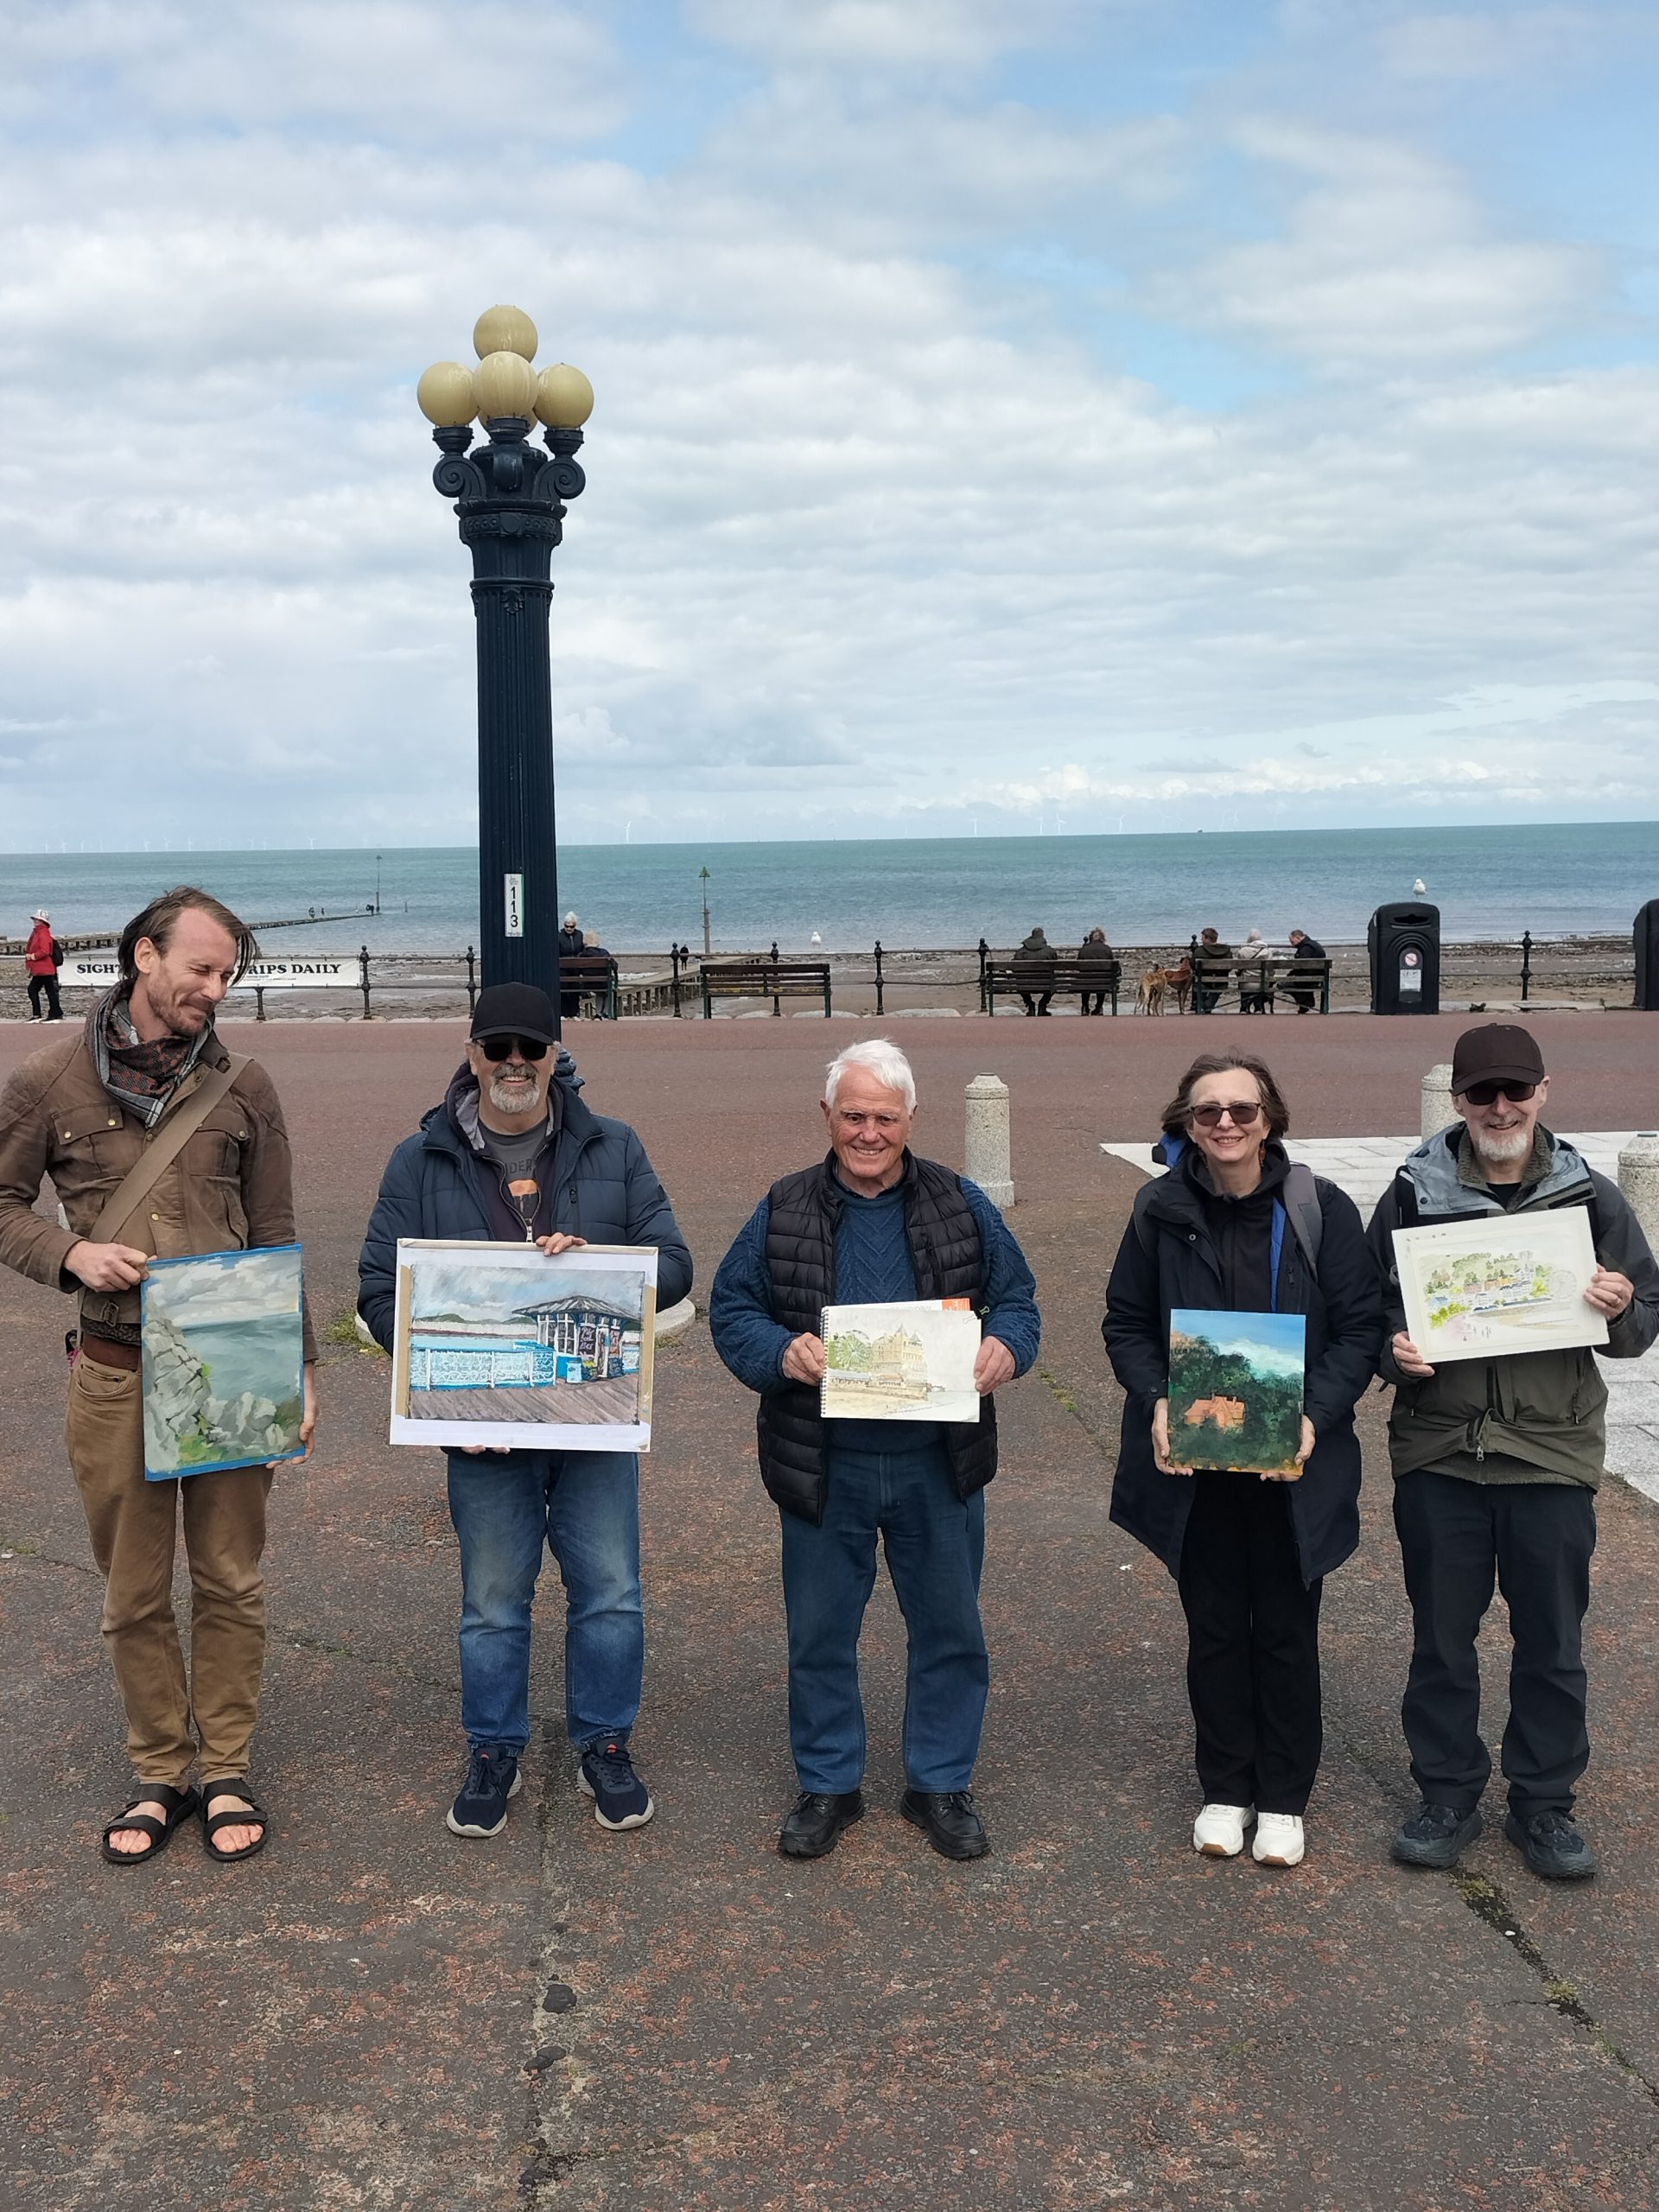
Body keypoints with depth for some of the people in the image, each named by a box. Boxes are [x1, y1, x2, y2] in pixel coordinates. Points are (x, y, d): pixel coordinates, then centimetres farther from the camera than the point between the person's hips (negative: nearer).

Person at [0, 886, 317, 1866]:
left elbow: (276, 1241, 7)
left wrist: (301, 1367, 4)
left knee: (231, 1582, 8)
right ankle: (161, 1773, 25)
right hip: (115, 1377, 0)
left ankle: (227, 1768, 23)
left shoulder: (242, 1087, 3)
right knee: (134, 1593, 10)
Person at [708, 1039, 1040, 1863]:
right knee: (820, 1633, 11)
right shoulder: (784, 1211, -1)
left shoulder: (960, 1204, 1)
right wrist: (780, 1352, -19)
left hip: (939, 1463, 1)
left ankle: (941, 1784, 29)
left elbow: (1016, 1293, 6)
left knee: (949, 1630, 11)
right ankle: (827, 1785, 29)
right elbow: (730, 1309, 1)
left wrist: (1006, 1346, -16)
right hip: (823, 1466, 0)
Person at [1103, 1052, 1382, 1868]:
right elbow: (1125, 1324, 3)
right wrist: (1155, 1402, -15)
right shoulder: (1162, 1212, -4)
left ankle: (1283, 1798, 28)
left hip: (1292, 1465, -1)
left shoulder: (1322, 1210, -9)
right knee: (1214, 1630, 14)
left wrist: (1315, 1416, -19)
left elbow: (1359, 1329, -6)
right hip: (1193, 1464, 1)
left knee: (1287, 1633, 12)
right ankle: (1224, 1789, 30)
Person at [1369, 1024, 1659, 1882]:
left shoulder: (1590, 1199, 2)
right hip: (1438, 1455, 0)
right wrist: (1391, 1350, -14)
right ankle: (1447, 1795, 25)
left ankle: (1543, 1802, 25)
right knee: (1441, 1637, 10)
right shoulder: (1413, 1194, 0)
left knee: (1551, 1643, 9)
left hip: (1553, 1456, 0)